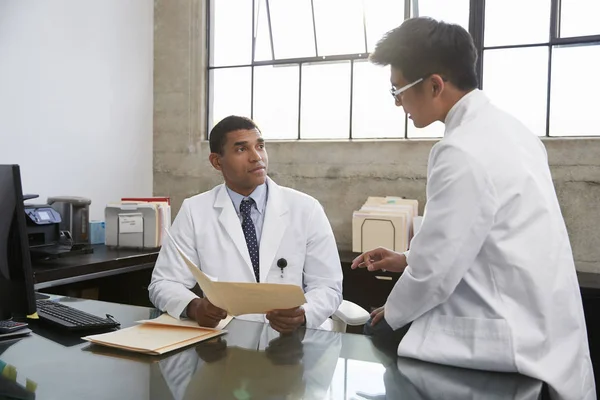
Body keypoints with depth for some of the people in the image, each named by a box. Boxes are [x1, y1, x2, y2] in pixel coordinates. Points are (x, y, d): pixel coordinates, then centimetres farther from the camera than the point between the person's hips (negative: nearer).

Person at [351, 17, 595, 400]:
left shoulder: (464, 151, -24)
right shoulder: (506, 128, 6)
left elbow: (435, 272, -19)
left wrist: (391, 316, -1)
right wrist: (409, 259, 13)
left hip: (508, 347, -8)